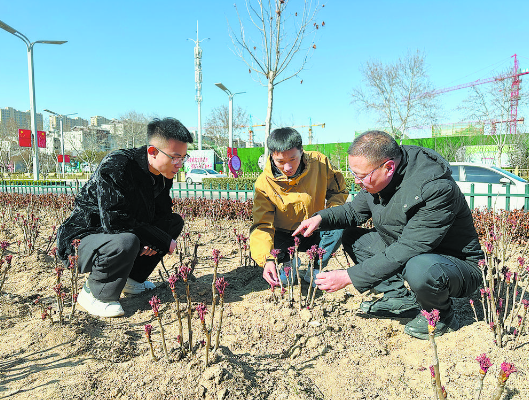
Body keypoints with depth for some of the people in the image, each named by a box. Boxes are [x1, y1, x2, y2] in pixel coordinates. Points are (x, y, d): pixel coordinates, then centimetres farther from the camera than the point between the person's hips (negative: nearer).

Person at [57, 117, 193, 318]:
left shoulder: (163, 174, -3)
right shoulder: (115, 166, -27)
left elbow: (162, 213, 6)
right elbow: (114, 221, -33)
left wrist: (154, 241, -16)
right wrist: (162, 241, -26)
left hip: (118, 237, 8)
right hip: (80, 239, -8)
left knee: (175, 221, 2)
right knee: (126, 242, -39)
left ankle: (132, 278, 6)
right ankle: (93, 293, -9)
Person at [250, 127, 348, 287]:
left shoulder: (319, 162, -16)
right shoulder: (264, 183, -21)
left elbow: (338, 190, 1)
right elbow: (262, 225, -24)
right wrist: (267, 259, -41)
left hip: (315, 233, 1)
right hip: (285, 237, 0)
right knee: (257, 248, -28)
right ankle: (290, 262, 9)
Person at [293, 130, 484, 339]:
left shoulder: (435, 188, -33)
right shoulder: (378, 179, -9)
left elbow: (406, 251, -34)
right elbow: (355, 210, 8)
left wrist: (349, 277, -32)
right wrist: (321, 217, -13)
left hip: (457, 263, -7)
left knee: (420, 269, -40)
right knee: (352, 237, 4)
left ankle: (442, 316, -4)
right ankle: (401, 298, 4)